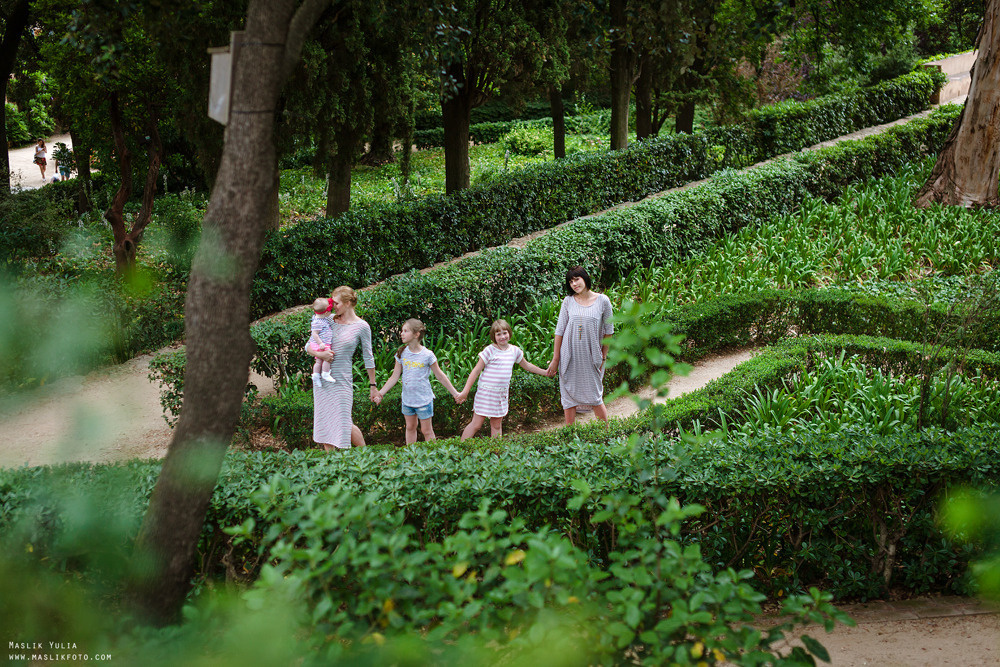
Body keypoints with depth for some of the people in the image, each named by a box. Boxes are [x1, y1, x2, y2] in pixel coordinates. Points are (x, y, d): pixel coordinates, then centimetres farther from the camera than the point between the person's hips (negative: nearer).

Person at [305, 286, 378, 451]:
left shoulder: (362, 327, -4)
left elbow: (368, 358, 2)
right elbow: (308, 346, 9)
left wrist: (372, 386, 3)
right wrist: (319, 354, -14)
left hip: (341, 379, -5)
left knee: (343, 422, -5)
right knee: (324, 422, 6)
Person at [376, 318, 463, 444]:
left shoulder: (427, 355, -13)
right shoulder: (402, 354, -2)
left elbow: (440, 376, -4)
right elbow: (395, 377, 4)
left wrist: (454, 393, -1)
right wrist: (381, 392, -2)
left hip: (423, 399, -4)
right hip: (407, 399, 4)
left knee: (426, 430, 4)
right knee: (410, 428, 15)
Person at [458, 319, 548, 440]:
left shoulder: (515, 350, 8)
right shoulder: (490, 350, -9)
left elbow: (527, 366, 26)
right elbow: (476, 371, -7)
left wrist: (545, 372, 30)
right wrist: (465, 391, -11)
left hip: (502, 393, 5)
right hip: (486, 392, -5)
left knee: (497, 425, 10)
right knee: (476, 424, -6)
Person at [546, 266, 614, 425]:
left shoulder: (602, 301, -2)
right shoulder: (568, 301, 2)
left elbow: (608, 331, 5)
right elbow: (559, 331, 4)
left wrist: (603, 357, 3)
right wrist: (555, 360, 1)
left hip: (591, 357, -2)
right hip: (570, 358, 2)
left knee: (595, 397, 0)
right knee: (568, 397, 5)